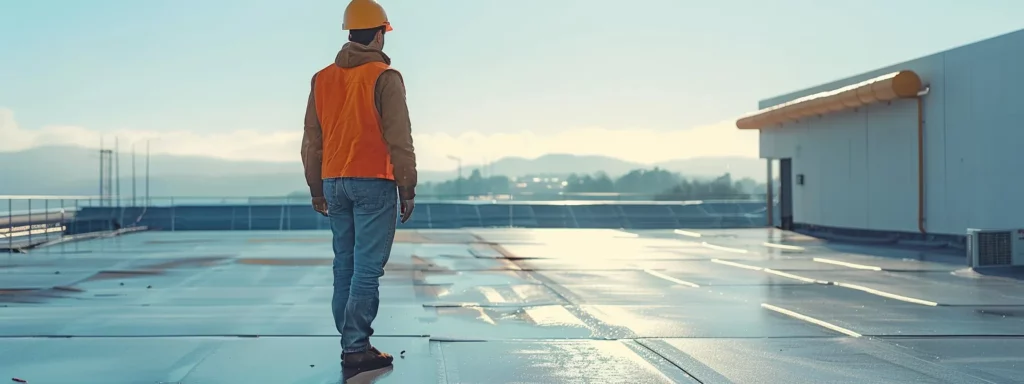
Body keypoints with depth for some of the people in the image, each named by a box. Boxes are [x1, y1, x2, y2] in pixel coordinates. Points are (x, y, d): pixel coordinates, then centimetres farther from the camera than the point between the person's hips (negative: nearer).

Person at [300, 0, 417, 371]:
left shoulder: (322, 79, 10)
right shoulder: (384, 78, -8)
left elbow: (311, 142, 13)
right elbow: (399, 141, -11)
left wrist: (317, 191, 19)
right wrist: (408, 190, -4)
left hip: (334, 184, 6)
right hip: (374, 184, -6)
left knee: (345, 265, 12)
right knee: (367, 268, -5)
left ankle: (350, 342, 15)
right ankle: (356, 347, -6)